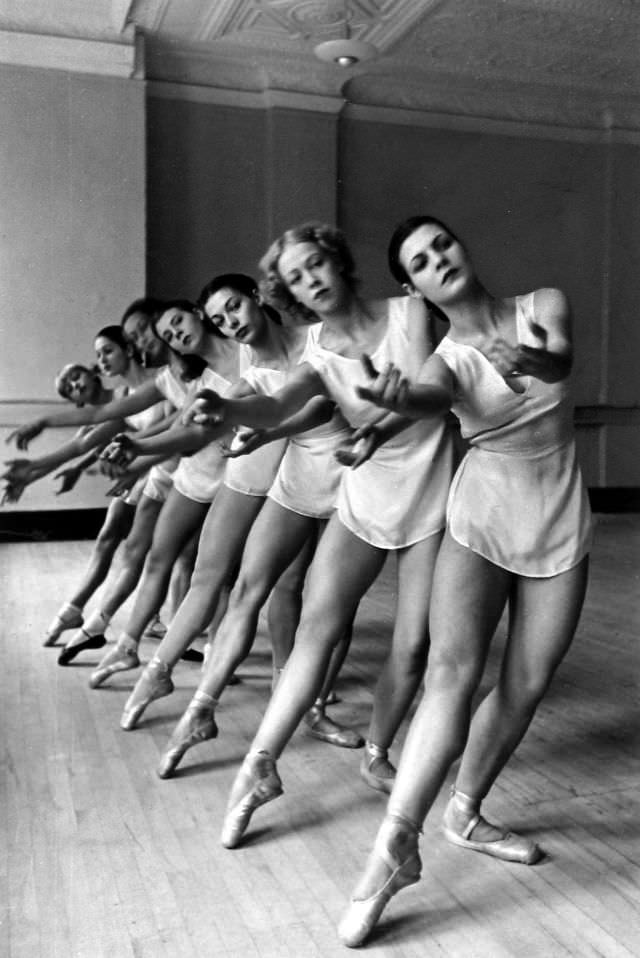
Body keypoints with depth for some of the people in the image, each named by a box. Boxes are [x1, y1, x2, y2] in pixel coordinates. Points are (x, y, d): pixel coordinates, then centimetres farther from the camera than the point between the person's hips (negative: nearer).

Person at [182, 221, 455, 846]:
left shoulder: (409, 313, -5)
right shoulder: (318, 353, -1)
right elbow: (278, 406, -20)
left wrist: (386, 425, -31)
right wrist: (224, 409, -41)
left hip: (431, 498, -1)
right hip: (365, 498, 2)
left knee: (412, 647, 0)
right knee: (316, 629, -8)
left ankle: (376, 755, 23)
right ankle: (259, 767, -1)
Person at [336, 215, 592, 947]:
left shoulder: (542, 305, 0)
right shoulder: (445, 358, -6)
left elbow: (561, 359, -22)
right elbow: (430, 398, -30)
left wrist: (531, 360, -46)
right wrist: (394, 398, -54)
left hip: (560, 525, 2)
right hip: (480, 518, -2)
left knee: (526, 685, 5)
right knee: (452, 669, -21)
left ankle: (464, 814, 24)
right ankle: (396, 844, -20)